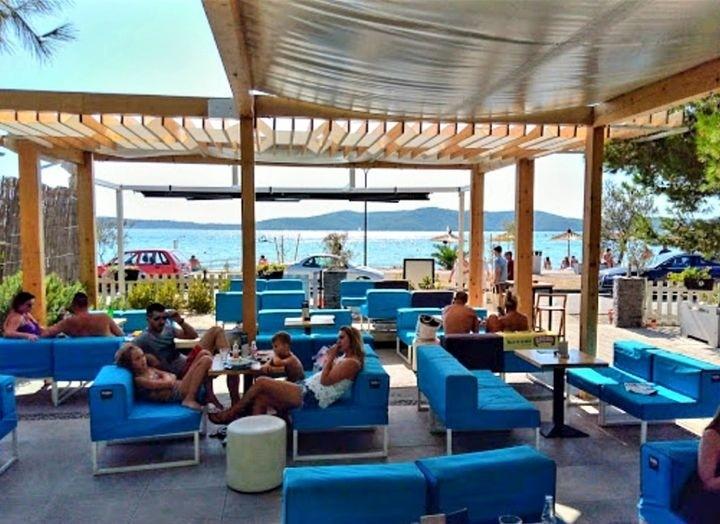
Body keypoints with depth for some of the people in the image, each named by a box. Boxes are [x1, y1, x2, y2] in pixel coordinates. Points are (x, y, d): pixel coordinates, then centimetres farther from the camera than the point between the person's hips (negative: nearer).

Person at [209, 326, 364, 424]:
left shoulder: (352, 362, -10)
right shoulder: (344, 358, 21)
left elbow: (325, 380, -17)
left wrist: (330, 358, -7)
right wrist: (330, 357, 12)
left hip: (310, 397, -10)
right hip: (306, 390, 10)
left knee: (261, 382, -10)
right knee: (259, 398, -4)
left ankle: (230, 414, 6)